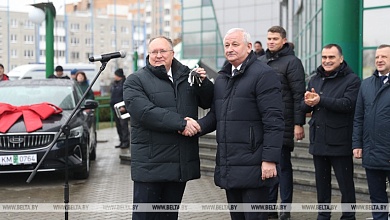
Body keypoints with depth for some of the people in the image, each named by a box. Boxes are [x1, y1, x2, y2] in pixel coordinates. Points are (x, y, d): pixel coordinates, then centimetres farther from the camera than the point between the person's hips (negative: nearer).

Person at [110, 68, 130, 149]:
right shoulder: (114, 83, 14)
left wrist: (124, 106, -21)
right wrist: (111, 103, 18)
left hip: (122, 108, -9)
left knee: (123, 124, -7)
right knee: (118, 125, 11)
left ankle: (126, 142, -1)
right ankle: (122, 141, 19)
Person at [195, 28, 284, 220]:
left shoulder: (264, 74, -8)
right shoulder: (222, 78, 17)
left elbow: (274, 121, -14)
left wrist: (270, 159, -19)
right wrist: (198, 126, -4)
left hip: (253, 167, -7)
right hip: (228, 167, 8)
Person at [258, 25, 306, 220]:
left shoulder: (292, 62, -6)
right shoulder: (260, 61, 11)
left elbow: (299, 96, -11)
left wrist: (299, 124, -15)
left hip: (283, 124, -5)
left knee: (283, 165, 3)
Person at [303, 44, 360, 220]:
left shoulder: (352, 80, -6)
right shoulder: (315, 80, 14)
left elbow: (347, 104, -22)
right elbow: (305, 108, 10)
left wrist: (320, 100, -28)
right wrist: (308, 102, -13)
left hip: (340, 142, -6)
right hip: (318, 140, 6)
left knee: (346, 184, 3)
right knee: (322, 183, 17)